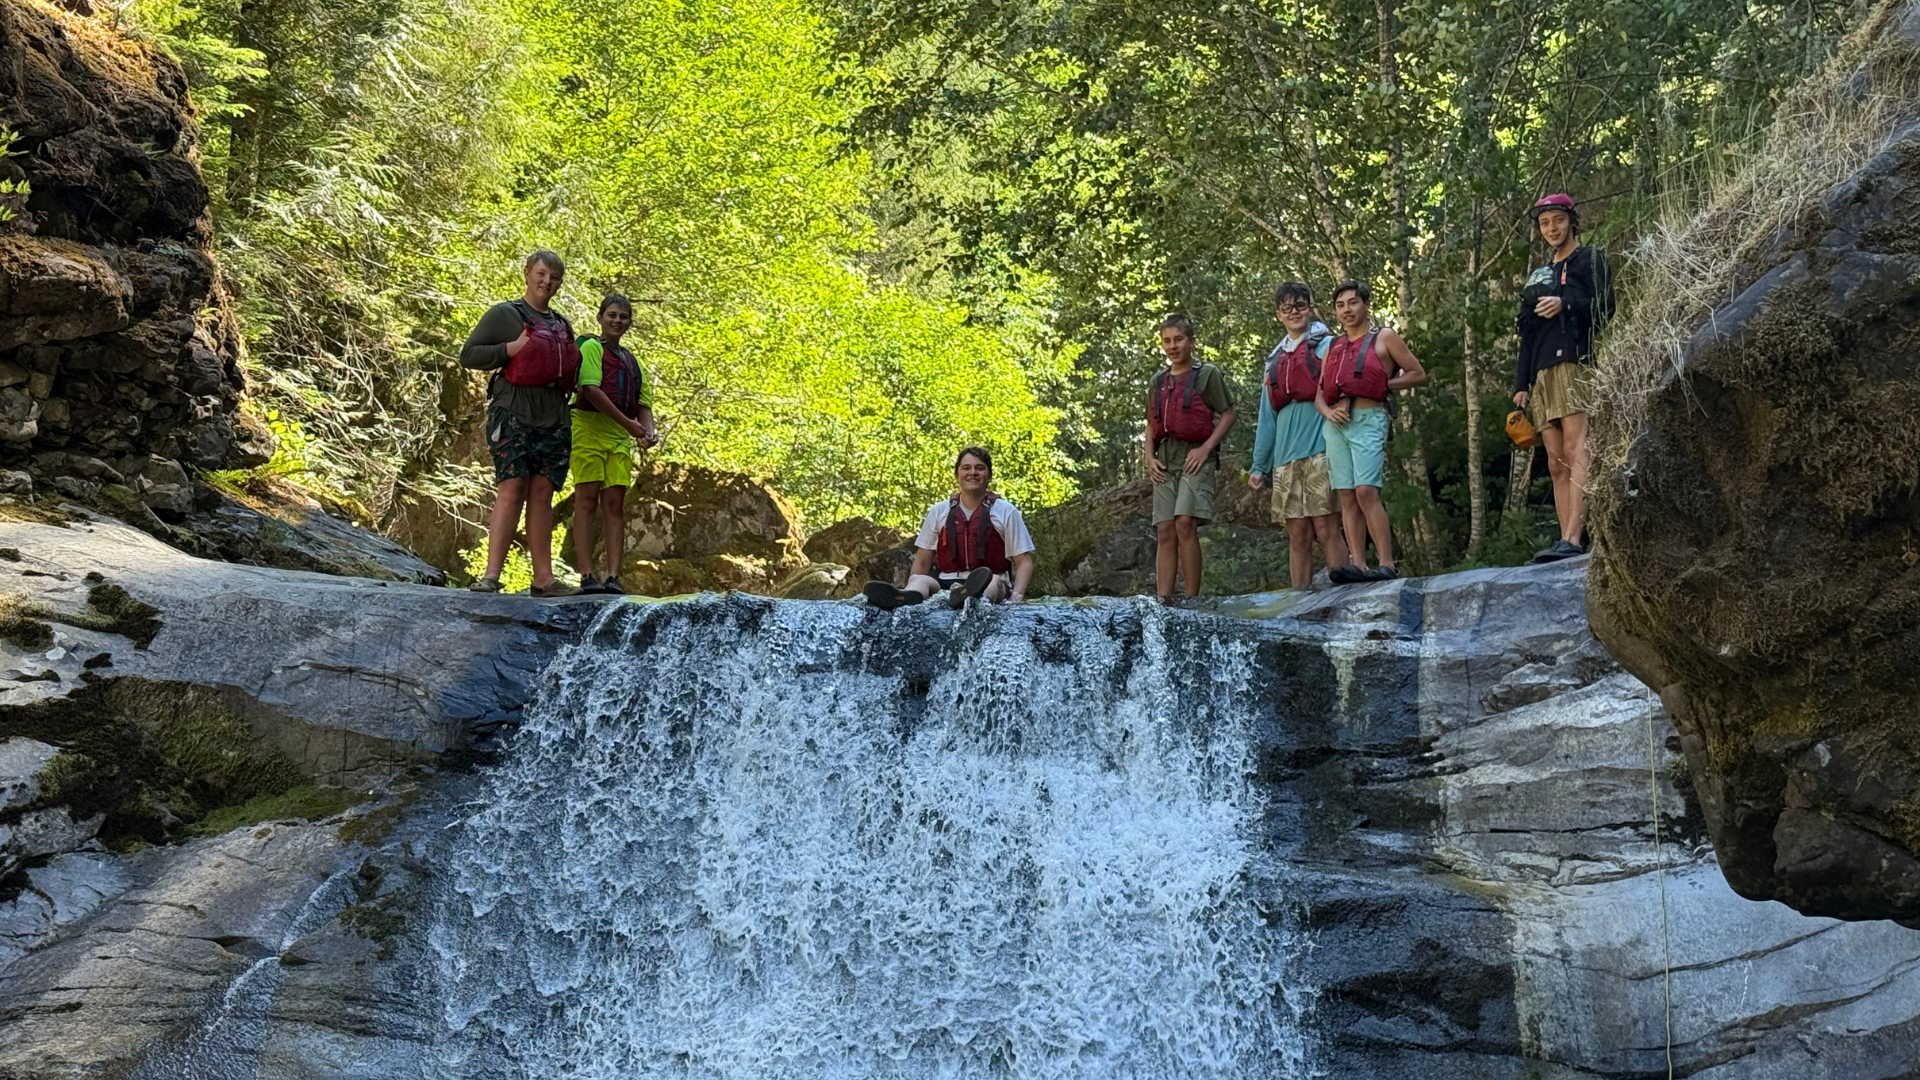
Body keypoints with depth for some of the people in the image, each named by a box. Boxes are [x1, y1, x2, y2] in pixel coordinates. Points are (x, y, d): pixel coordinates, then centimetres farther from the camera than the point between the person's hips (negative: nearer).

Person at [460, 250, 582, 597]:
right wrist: (510, 349, -11)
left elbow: (571, 375, 34)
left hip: (553, 421, 5)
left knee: (542, 493, 2)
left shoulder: (563, 325, 23)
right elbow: (468, 354, 1)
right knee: (511, 489, -15)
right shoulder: (504, 314, 6)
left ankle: (543, 578, 1)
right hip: (513, 415, -5)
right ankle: (491, 574, -16)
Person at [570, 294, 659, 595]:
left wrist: (649, 431, -3)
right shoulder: (591, 347, 1)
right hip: (589, 427, -6)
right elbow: (591, 390, -12)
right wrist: (628, 423, -15)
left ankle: (613, 576, -4)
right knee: (587, 500, -8)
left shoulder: (631, 361, 22)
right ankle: (587, 575, -10)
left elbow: (643, 403, 19)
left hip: (619, 437, 6)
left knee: (615, 503, -1)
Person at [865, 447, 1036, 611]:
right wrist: (910, 594, -1)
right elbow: (922, 562, 17)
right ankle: (906, 596, -64)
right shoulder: (939, 512, 14)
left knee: (994, 581, -36)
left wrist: (1016, 596, -13)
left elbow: (1024, 562, 6)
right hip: (945, 585, 2)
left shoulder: (1006, 512, 9)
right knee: (920, 580, -29)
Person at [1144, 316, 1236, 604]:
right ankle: (1163, 601, -3)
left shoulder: (1207, 374, 3)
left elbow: (1228, 414, 0)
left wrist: (1206, 448, -11)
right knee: (1165, 530, -1)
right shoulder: (1157, 381, 19)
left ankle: (1192, 599, -16)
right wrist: (1150, 457, 7)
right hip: (1165, 460, 5)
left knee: (1185, 522, -19)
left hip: (1195, 456, -5)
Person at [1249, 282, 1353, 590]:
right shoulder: (1275, 360, 22)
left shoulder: (1327, 346, 7)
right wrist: (1258, 466, 16)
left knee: (1326, 527, -11)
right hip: (1285, 457, 5)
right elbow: (1267, 417, 22)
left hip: (1320, 450, -5)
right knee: (1297, 535, 4)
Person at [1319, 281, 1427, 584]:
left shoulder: (1384, 337, 8)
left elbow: (1418, 374, 7)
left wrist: (1383, 385, 0)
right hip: (1336, 423, 5)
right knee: (1346, 496, -2)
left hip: (1368, 418, -5)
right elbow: (1319, 391, 19)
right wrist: (1328, 411, -1)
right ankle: (1357, 564, -5)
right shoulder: (1333, 346, 21)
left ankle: (1387, 564, -19)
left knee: (1366, 491, -17)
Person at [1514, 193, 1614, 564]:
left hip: (1577, 365, -7)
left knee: (1576, 450, -20)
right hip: (1543, 374, 7)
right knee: (1556, 464, -1)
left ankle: (1572, 539, -30)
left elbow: (1604, 307, -4)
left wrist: (1565, 305, -20)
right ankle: (1568, 541, -5)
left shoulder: (1589, 260, 10)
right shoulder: (1538, 277, 29)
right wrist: (1521, 383, 19)